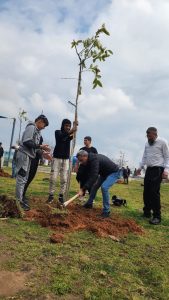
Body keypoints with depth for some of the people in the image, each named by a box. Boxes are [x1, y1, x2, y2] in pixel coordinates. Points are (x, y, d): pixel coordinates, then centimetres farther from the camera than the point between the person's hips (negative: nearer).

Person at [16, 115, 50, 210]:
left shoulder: (37, 131, 17)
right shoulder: (31, 127, -9)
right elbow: (26, 142, -20)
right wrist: (40, 146, -18)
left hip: (28, 156, 10)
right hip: (24, 155, -9)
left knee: (24, 179, 13)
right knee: (21, 178, -7)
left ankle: (21, 198, 21)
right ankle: (19, 200, -3)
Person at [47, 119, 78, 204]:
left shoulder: (69, 134, 6)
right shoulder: (57, 132, 0)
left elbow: (71, 137, -19)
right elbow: (61, 137, -23)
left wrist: (74, 130, -38)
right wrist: (70, 132, -38)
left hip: (66, 159, 2)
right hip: (57, 158, -2)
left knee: (64, 179, 2)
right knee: (53, 178, -3)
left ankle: (61, 196, 10)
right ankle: (51, 195, 8)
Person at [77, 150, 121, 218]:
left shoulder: (94, 159, -34)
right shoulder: (89, 161, -4)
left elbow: (93, 177, -41)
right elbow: (89, 176, 4)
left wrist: (83, 189, -42)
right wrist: (83, 188, 0)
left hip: (114, 173, -10)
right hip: (104, 173, 10)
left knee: (104, 187, -26)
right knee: (95, 186, 12)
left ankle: (106, 211, -14)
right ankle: (89, 204, 31)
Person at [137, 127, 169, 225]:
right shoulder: (147, 144, 14)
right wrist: (140, 167, 12)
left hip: (158, 170, -7)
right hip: (149, 169, 7)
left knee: (154, 192, -11)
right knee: (146, 192, 7)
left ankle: (157, 216, -2)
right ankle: (147, 212, 20)